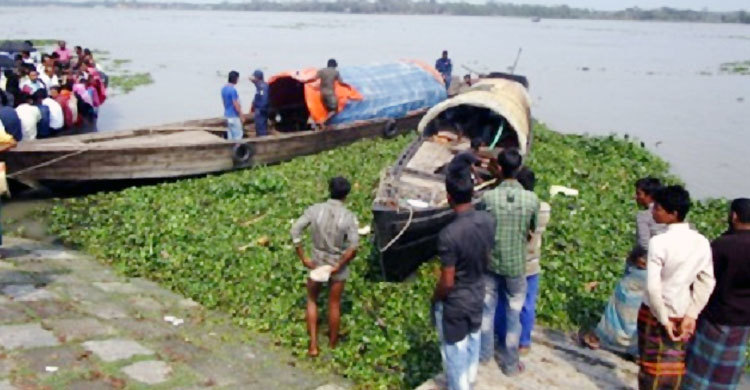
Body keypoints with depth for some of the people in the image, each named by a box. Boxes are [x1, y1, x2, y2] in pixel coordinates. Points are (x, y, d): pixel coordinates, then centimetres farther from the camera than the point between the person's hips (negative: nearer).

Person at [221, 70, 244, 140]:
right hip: (234, 116, -9)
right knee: (238, 135, -1)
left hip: (227, 114, 9)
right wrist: (241, 116, -14)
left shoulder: (224, 89, 6)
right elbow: (236, 104, -21)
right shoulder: (233, 90, -21)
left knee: (230, 135, 13)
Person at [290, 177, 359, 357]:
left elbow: (295, 230, -15)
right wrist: (339, 265, -14)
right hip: (338, 265, -1)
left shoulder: (315, 209, -12)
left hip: (317, 263, 1)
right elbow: (353, 247, -25)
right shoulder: (349, 217, -17)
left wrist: (303, 258, -9)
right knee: (334, 304, 18)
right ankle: (332, 344, 36)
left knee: (312, 300, 21)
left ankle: (313, 345, 16)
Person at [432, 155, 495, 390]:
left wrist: (435, 300, -5)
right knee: (472, 343, 28)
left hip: (454, 304, -7)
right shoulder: (488, 221, -14)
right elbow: (488, 260, 3)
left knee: (454, 351, 15)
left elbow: (447, 282, -25)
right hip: (477, 296, 7)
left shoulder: (449, 234, -33)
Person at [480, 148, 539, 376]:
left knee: (487, 308, 20)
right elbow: (531, 232, 0)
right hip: (517, 264, 0)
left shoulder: (488, 197, -17)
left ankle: (484, 353, 34)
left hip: (491, 262, 0)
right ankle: (510, 364, 24)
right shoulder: (531, 199, -15)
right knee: (513, 314, 13)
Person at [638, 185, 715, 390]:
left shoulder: (659, 242, -21)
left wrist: (663, 319, -15)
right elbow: (707, 282, -2)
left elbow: (653, 287, -25)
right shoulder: (702, 242, -4)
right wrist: (691, 315, 0)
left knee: (652, 365, 12)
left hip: (655, 313, -4)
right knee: (673, 367, 18)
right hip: (682, 315, 5)